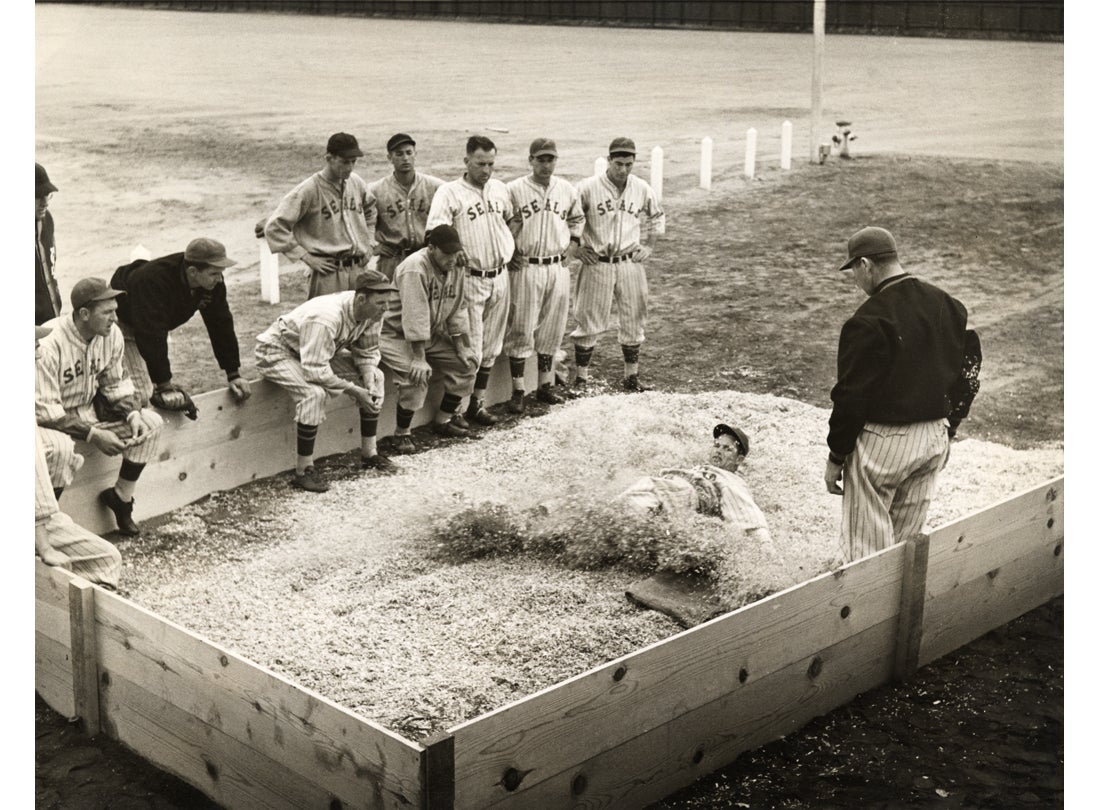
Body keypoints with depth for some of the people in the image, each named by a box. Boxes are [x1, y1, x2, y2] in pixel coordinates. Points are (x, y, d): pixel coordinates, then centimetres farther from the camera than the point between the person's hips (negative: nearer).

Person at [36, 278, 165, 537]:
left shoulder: (111, 334, -9)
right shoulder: (48, 345, -29)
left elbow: (117, 385, 5)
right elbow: (43, 410, -27)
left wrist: (133, 414, -15)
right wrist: (91, 434, -31)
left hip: (90, 410, 7)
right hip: (51, 420, -7)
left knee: (151, 423, -8)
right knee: (60, 447, -39)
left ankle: (121, 497, 7)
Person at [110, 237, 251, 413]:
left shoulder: (213, 282, -21)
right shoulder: (154, 281, -42)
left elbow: (221, 324, -12)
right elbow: (152, 335, -41)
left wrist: (234, 375, -12)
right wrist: (165, 387, -39)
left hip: (156, 321, 7)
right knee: (140, 395, -16)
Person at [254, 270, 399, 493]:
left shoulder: (371, 313, -16)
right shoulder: (325, 319, -40)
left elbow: (367, 353, -2)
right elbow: (314, 370, -39)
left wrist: (369, 382, -20)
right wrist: (354, 391, -32)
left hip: (322, 351, 8)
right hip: (277, 351, -8)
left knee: (375, 377, -1)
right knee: (314, 393, -34)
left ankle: (370, 452, 9)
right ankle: (303, 470, -23)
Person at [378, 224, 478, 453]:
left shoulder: (456, 268, -2)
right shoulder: (414, 268, -28)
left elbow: (457, 311, 5)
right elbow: (415, 316, -32)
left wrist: (461, 347, -2)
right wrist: (419, 358, -35)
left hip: (431, 335, 8)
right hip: (396, 334, -8)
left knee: (466, 361, 2)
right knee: (416, 375, -29)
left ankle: (443, 419, 17)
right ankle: (402, 433, -13)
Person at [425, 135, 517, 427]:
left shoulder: (500, 189, 10)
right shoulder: (449, 192, -9)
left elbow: (511, 221, 26)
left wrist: (511, 250, 15)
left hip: (500, 277, 6)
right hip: (470, 279, -6)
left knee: (491, 347, 12)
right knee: (469, 348, -7)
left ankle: (478, 403, 23)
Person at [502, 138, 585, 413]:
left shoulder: (567, 191, 7)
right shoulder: (513, 190, -7)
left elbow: (577, 220, 22)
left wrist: (571, 247, 10)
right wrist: (508, 254, -7)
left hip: (558, 268, 4)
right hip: (525, 269, -4)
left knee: (552, 329, 10)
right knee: (521, 329, -2)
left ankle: (545, 387, 22)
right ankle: (518, 391, 5)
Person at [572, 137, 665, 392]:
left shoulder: (642, 189, 0)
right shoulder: (587, 188, -11)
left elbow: (656, 218, 19)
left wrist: (648, 246, 10)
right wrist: (576, 247, -5)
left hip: (630, 263, 3)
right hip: (596, 264, -3)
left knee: (634, 320, 9)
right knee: (589, 321, 2)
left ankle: (631, 375, 23)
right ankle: (581, 376, 13)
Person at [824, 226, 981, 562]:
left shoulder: (869, 321, -18)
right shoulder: (948, 306, 3)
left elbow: (852, 395, -16)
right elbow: (967, 375, 10)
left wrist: (836, 457, -7)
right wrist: (947, 431, 19)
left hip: (882, 443, -7)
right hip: (934, 438, 7)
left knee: (866, 550, 4)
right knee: (907, 543, 18)